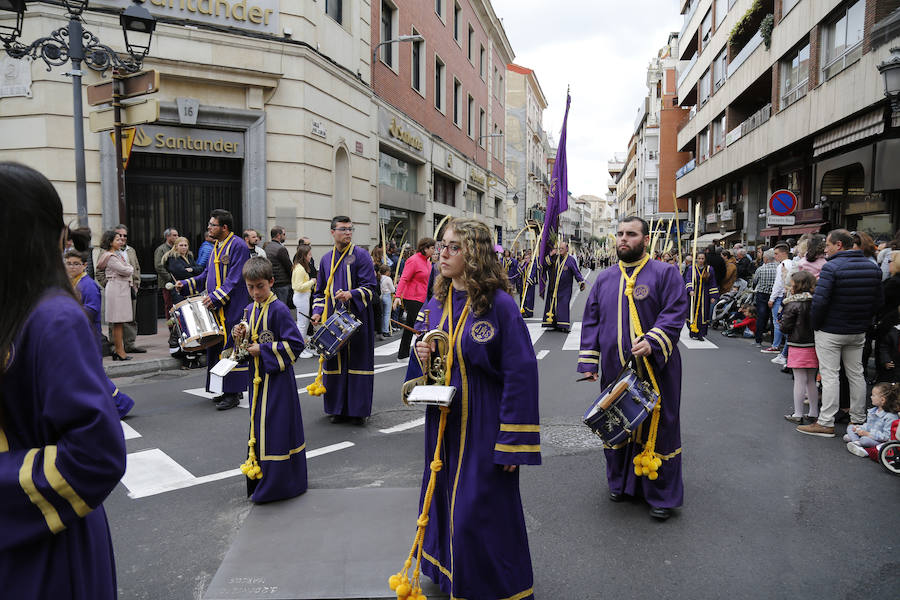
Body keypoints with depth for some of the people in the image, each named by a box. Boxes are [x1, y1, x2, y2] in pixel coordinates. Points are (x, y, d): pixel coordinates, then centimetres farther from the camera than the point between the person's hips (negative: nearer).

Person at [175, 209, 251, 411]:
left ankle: (233, 394, -1)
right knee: (217, 346, 11)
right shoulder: (216, 247, 16)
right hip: (216, 307, 9)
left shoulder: (237, 246, -11)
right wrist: (187, 283, 11)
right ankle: (226, 389, 21)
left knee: (230, 346, -7)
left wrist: (216, 296, -22)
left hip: (232, 309, -9)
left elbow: (235, 279, -18)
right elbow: (208, 274, 22)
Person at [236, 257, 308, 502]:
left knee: (275, 427, -5)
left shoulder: (279, 310, -15)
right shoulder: (250, 309, 9)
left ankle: (275, 484, 6)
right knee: (258, 425, 15)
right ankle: (259, 479, 29)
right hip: (258, 377, 8)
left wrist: (263, 350, -18)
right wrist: (244, 336, -2)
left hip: (277, 377, -8)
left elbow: (296, 344, -18)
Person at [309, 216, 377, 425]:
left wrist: (351, 295, -25)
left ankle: (358, 409, 10)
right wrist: (318, 311, 4)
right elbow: (321, 291, 19)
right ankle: (338, 408, 18)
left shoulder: (361, 255, -3)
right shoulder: (326, 259, 12)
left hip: (357, 318, -4)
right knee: (335, 362, 7)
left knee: (357, 361, 0)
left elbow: (371, 286, -8)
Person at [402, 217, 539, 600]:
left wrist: (513, 443, -18)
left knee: (478, 514, 2)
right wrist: (422, 358, -8)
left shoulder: (499, 304, -16)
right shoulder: (435, 305, 5)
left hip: (483, 425, -6)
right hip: (443, 422, 6)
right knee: (444, 502, 18)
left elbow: (520, 373, -17)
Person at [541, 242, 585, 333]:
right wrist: (550, 256, -8)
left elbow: (576, 272, 0)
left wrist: (581, 282, -7)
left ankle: (563, 325, -7)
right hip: (553, 287, 4)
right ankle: (554, 324, 13)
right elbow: (545, 265, 2)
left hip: (564, 288, -4)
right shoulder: (555, 258, 8)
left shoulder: (570, 260, -1)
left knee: (563, 305, -9)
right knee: (553, 304, 4)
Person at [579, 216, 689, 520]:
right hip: (615, 369, 4)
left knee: (657, 427, 3)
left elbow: (675, 313, -10)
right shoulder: (604, 279, 11)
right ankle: (621, 481, 32)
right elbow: (591, 321, 11)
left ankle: (662, 494, 18)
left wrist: (652, 342, -25)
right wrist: (589, 361, 3)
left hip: (654, 369, -4)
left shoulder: (666, 273, -2)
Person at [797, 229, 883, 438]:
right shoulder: (873, 267, 5)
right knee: (856, 374, 16)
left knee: (829, 375, -2)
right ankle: (858, 420, 26)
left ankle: (826, 423, 1)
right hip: (858, 333, 7)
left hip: (831, 332, -6)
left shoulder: (832, 267, -18)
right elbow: (878, 301, 10)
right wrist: (863, 321, 16)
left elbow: (820, 301, -23)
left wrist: (816, 325, -9)